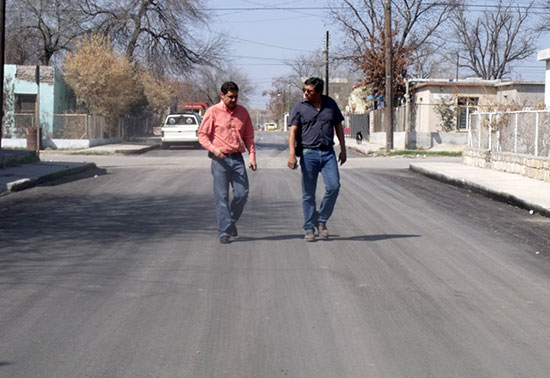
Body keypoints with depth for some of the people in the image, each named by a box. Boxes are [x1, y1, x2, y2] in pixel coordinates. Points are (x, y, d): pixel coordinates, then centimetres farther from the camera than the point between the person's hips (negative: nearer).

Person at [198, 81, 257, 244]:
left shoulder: (242, 112, 11)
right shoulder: (213, 112, -2)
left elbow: (249, 136, 16)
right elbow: (202, 134, -3)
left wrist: (252, 155, 4)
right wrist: (214, 149, -18)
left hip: (237, 158, 4)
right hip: (220, 159, -4)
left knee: (242, 193, -2)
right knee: (221, 196, -4)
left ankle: (231, 221, 22)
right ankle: (224, 232, 0)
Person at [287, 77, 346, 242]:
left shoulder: (330, 104, 8)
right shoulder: (299, 108, 0)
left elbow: (338, 126, 16)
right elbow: (293, 131, -7)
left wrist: (343, 149, 14)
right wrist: (292, 154, -19)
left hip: (328, 153, 2)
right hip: (308, 153, -2)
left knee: (333, 186, -12)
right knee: (308, 193, 2)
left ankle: (321, 221, 7)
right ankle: (309, 228, 12)